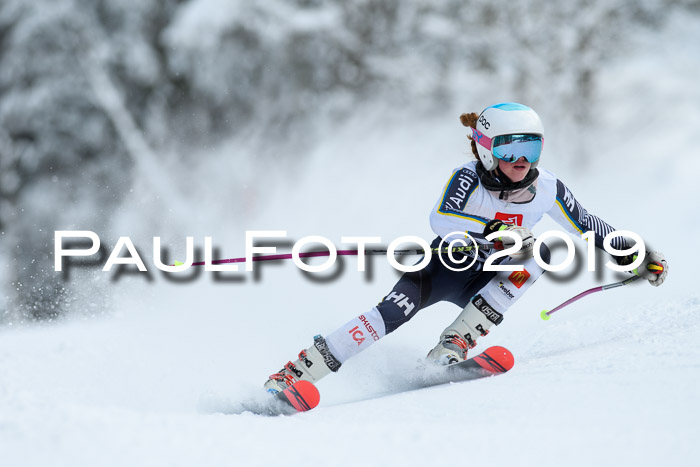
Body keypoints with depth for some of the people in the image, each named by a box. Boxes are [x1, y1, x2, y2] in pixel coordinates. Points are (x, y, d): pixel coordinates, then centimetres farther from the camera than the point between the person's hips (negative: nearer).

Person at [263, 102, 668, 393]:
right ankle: (299, 372, -26)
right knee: (398, 309, -29)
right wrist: (493, 231, -54)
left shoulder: (547, 189, -10)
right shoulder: (470, 179, -22)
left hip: (486, 282, 3)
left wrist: (636, 255, 0)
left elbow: (587, 226, 5)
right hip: (445, 268, -3)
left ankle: (456, 343, -27)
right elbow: (441, 219, -41)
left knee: (539, 252, -24)